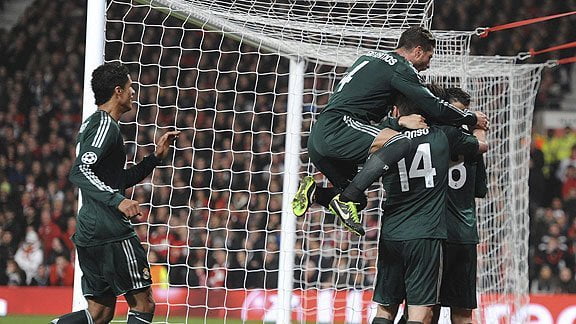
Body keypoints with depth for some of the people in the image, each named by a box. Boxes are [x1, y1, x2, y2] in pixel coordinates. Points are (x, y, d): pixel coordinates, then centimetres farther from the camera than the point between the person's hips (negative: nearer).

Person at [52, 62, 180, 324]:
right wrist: (117, 200, -31)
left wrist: (156, 157, 23)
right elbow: (79, 172, -23)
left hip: (88, 233, 10)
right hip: (111, 233, -10)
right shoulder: (105, 125, -10)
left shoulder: (91, 125, 22)